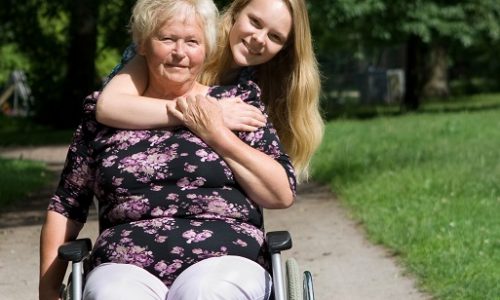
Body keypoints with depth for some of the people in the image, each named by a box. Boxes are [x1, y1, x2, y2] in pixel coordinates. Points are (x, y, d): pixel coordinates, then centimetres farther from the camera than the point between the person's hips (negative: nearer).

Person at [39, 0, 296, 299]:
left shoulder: (236, 100, 13)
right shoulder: (103, 111, 15)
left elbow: (283, 195, 4)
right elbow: (65, 208, 18)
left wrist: (217, 134, -2)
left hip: (223, 261, 0)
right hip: (126, 268, 1)